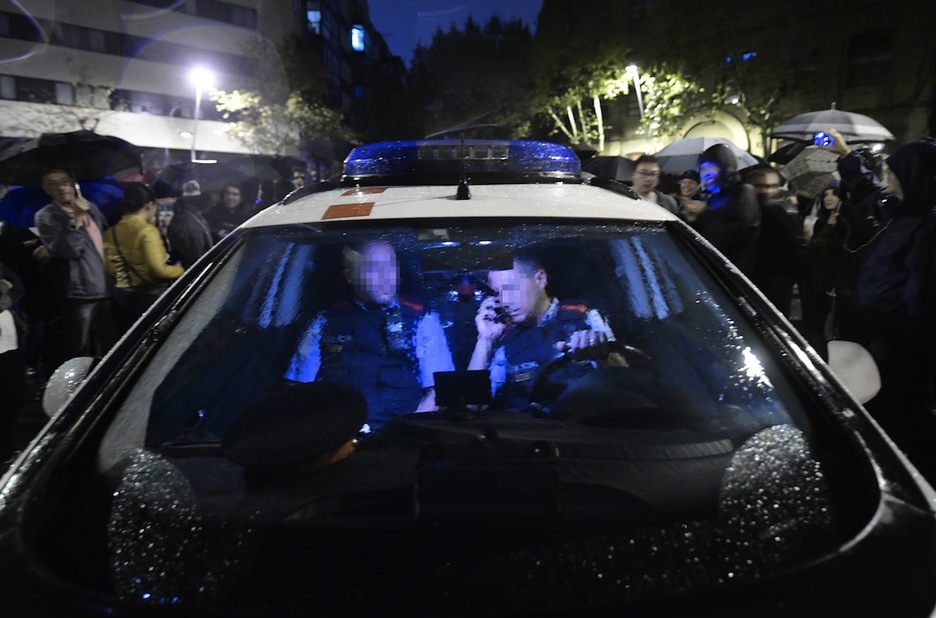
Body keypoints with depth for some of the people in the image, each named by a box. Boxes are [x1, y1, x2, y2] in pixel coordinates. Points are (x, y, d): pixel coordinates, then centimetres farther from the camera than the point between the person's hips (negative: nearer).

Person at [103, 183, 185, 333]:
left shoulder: (111, 232, 4)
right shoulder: (147, 231, -16)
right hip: (148, 295, -7)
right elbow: (158, 269, -21)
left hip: (122, 295, 7)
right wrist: (180, 270, -5)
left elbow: (110, 268, 7)